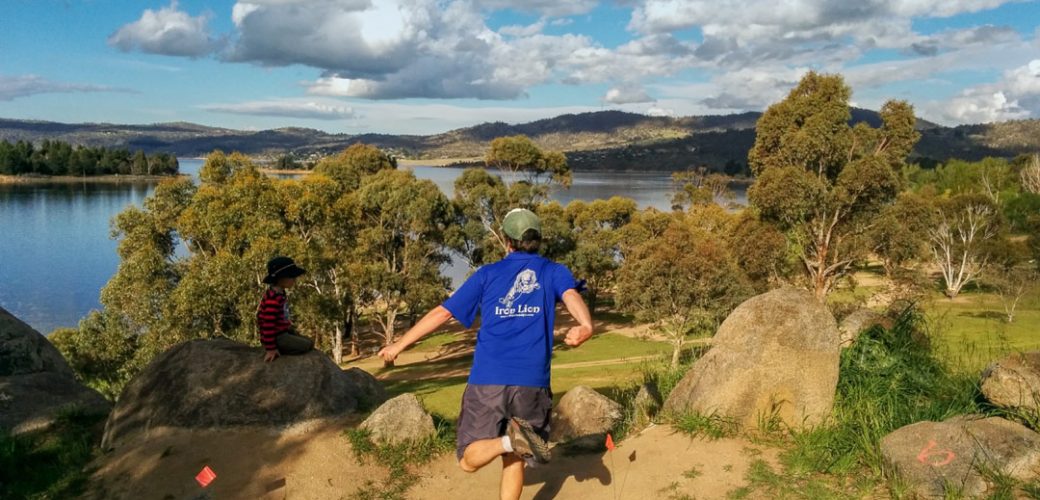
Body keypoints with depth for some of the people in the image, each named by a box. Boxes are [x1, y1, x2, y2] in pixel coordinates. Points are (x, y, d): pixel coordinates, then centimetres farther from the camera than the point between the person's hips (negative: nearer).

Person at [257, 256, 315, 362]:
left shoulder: (279, 293, 5)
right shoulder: (273, 298, -26)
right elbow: (268, 324, -26)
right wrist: (271, 348, -23)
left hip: (283, 331, 10)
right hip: (277, 337, -10)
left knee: (309, 342, 11)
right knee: (307, 345, -13)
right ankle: (277, 351, -4)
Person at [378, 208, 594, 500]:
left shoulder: (487, 274, 9)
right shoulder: (554, 272, 9)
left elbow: (443, 313, 8)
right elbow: (572, 296, -14)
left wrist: (399, 345, 18)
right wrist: (586, 326, -36)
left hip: (488, 381, -1)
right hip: (532, 383, 1)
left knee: (469, 461, 6)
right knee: (513, 461, 17)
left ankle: (510, 439, -22)